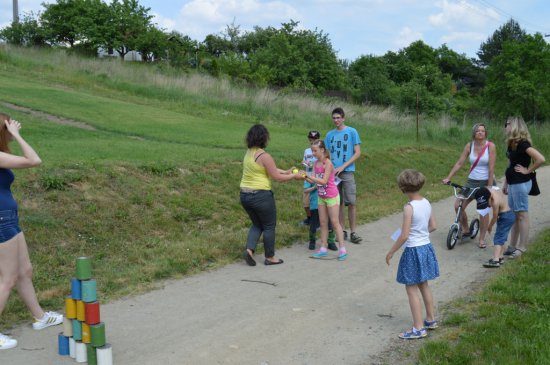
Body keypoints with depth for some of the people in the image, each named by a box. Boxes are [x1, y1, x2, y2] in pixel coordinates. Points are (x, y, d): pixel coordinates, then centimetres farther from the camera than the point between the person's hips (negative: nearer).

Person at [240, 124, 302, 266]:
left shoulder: (248, 153, 8)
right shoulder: (264, 156, -18)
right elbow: (277, 177, -12)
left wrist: (286, 172, 17)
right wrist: (294, 176, 1)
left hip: (245, 195, 8)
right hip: (261, 195, -8)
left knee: (257, 224, 22)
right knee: (269, 226, 10)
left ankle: (249, 249, 4)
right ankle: (270, 257, 19)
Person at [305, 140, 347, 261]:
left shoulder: (328, 163, -18)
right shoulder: (315, 164, 3)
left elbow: (324, 181, -24)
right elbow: (313, 181, -1)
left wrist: (309, 176, -28)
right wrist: (305, 177, -18)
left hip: (331, 196, -7)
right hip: (321, 196, 7)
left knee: (335, 222, -4)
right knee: (323, 223, 8)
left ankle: (342, 249, 2)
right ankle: (323, 248, 13)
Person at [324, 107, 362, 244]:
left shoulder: (352, 132, 0)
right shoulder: (330, 134, 12)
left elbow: (357, 153, -4)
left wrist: (342, 166, -12)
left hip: (347, 172, -3)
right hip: (333, 172, 4)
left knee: (351, 202, -5)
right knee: (338, 202, 7)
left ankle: (353, 232, 1)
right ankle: (342, 231, 14)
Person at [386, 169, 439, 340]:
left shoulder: (409, 207, -21)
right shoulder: (426, 203, 1)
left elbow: (404, 236, -21)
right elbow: (433, 226, 11)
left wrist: (391, 252, -11)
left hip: (413, 251, -8)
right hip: (426, 247, 8)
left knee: (411, 289, 2)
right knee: (424, 285, 22)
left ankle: (418, 328, 5)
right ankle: (431, 319, 35)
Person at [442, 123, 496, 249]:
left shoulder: (490, 146, -11)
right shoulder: (469, 146, 0)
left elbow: (491, 168, -14)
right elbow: (459, 163, 1)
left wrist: (489, 187, -17)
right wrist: (448, 178, -5)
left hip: (486, 182, -3)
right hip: (472, 181, 4)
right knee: (458, 205, -8)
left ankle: (482, 239, 12)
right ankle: (465, 229, 15)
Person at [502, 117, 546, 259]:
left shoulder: (522, 143, -17)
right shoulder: (512, 143, 10)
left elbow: (541, 159, -27)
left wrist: (528, 170, -16)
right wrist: (505, 184, 19)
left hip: (521, 184, -9)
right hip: (513, 183, 9)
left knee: (522, 215, -1)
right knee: (514, 215, 13)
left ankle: (522, 248, 6)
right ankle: (513, 246, 21)